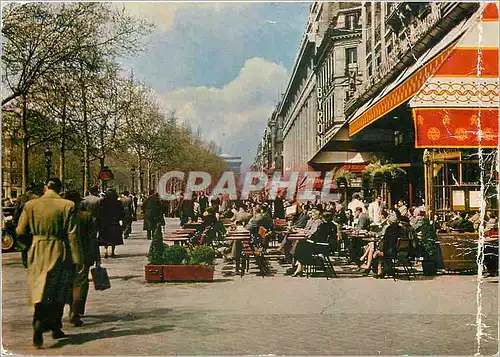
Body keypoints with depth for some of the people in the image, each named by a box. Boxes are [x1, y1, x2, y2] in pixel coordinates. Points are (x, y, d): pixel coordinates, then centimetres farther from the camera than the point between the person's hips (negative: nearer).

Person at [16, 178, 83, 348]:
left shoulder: (30, 205, -3)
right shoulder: (67, 206, -10)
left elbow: (20, 231, 2)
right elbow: (73, 235, -11)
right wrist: (77, 259, -7)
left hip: (38, 253, 1)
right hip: (60, 254, -1)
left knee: (40, 291, 12)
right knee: (58, 293, 12)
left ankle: (39, 323, -1)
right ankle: (55, 327, 17)